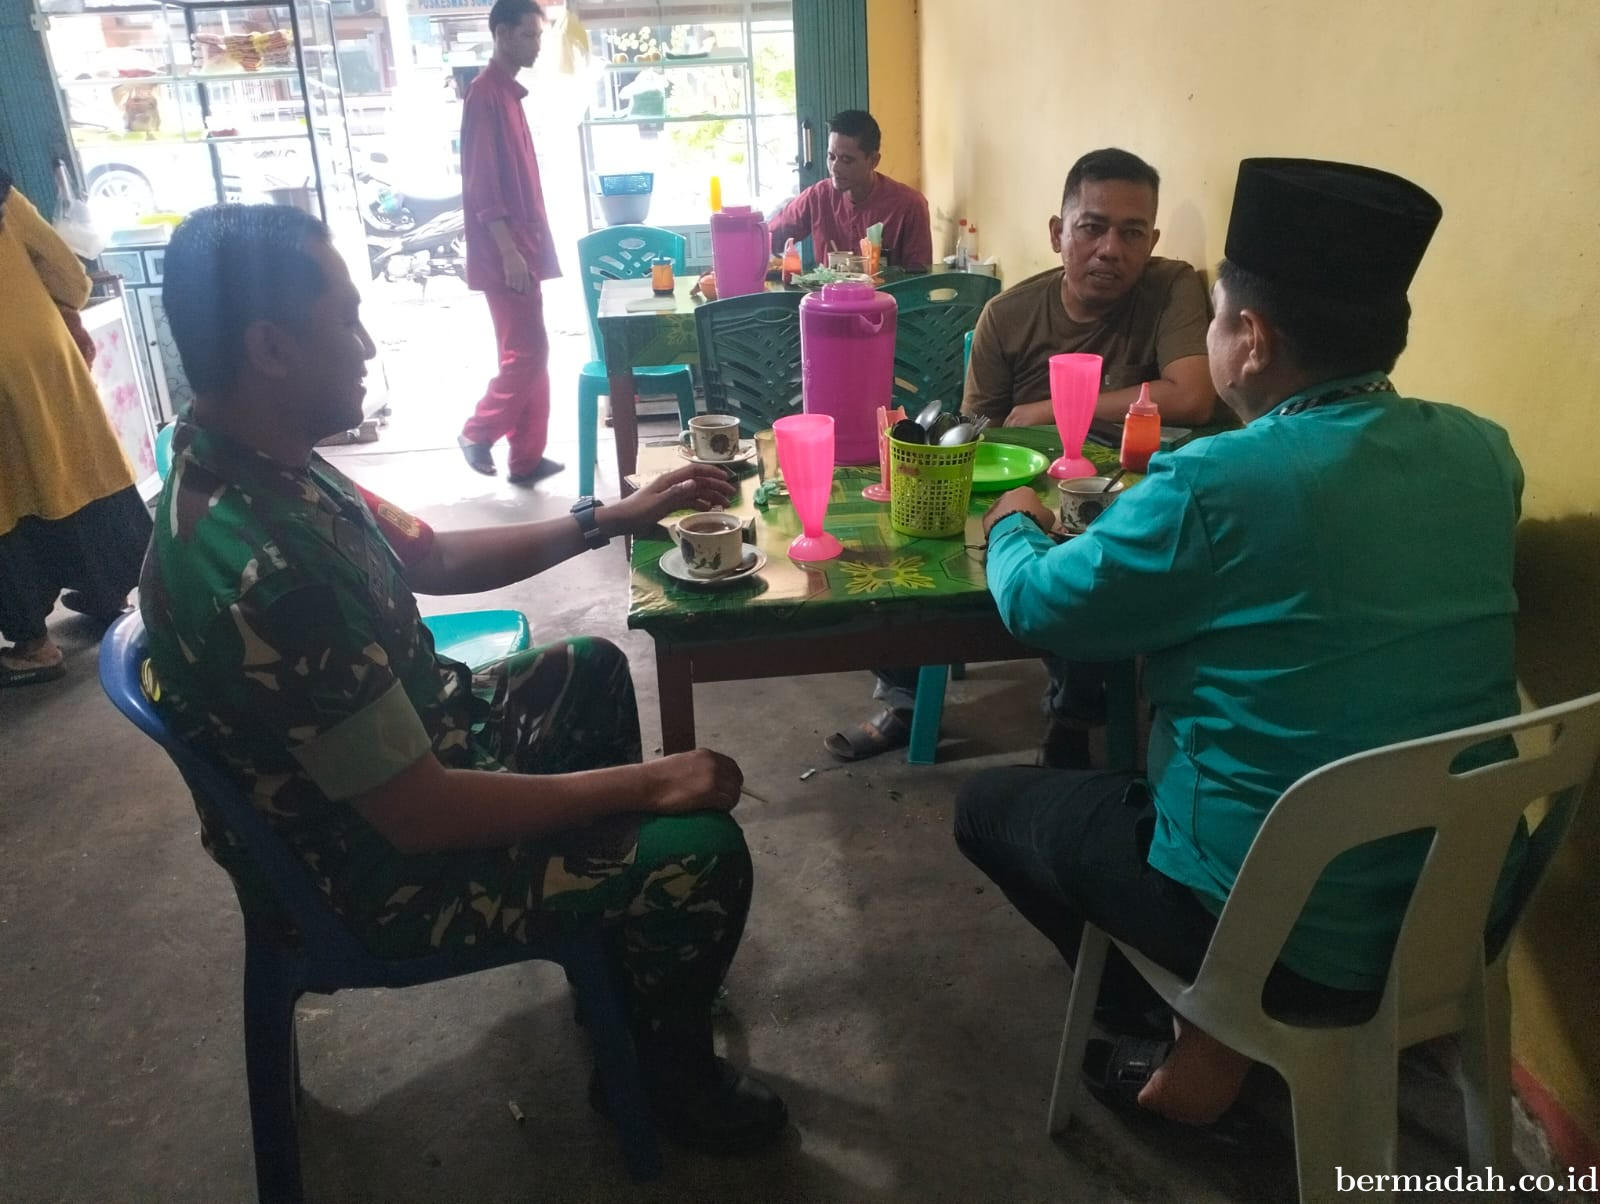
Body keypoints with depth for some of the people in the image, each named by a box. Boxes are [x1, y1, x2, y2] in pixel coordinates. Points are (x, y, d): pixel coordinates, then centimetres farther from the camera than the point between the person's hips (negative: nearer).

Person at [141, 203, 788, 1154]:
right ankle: (673, 1073, 16)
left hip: (403, 748, 10)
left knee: (591, 668, 24)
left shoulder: (257, 464, -6)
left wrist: (614, 518, 6)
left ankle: (623, 945, 38)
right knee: (703, 853, -17)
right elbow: (421, 813, -31)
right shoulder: (260, 568, -37)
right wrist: (647, 783, -22)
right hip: (382, 861, -10)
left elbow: (433, 557, 9)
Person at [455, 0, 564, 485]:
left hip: (522, 248, 10)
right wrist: (509, 251, -22)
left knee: (531, 353, 9)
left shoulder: (509, 92, 17)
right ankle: (477, 433, 10)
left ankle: (526, 458, 15)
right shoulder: (485, 93, -12)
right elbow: (482, 183, -18)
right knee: (526, 353, -8)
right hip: (504, 253, -9)